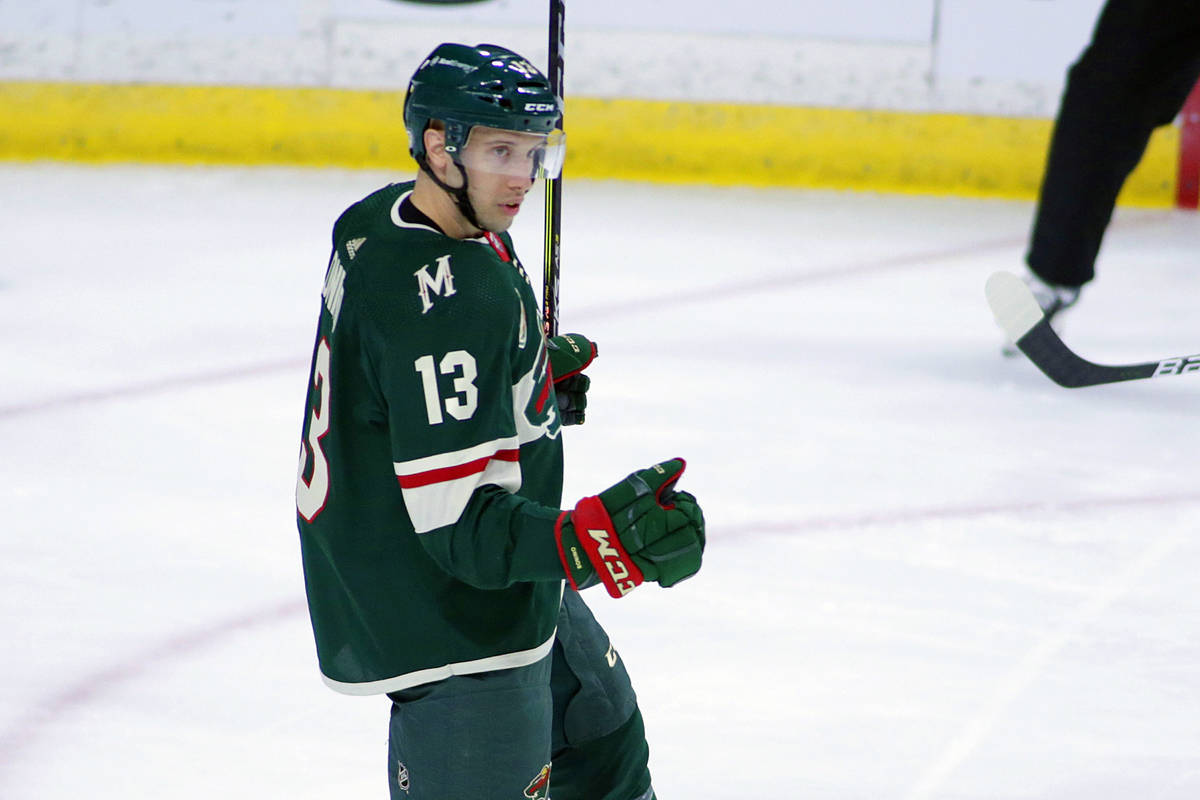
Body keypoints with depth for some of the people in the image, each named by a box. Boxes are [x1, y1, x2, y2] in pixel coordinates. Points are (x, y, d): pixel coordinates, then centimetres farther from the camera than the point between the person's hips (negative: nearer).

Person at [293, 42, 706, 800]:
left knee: (605, 738, 29)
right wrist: (596, 540, -46)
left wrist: (534, 373, 14)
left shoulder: (384, 220, 1)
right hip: (454, 636, -11)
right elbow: (460, 525, -33)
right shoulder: (443, 302, -30)